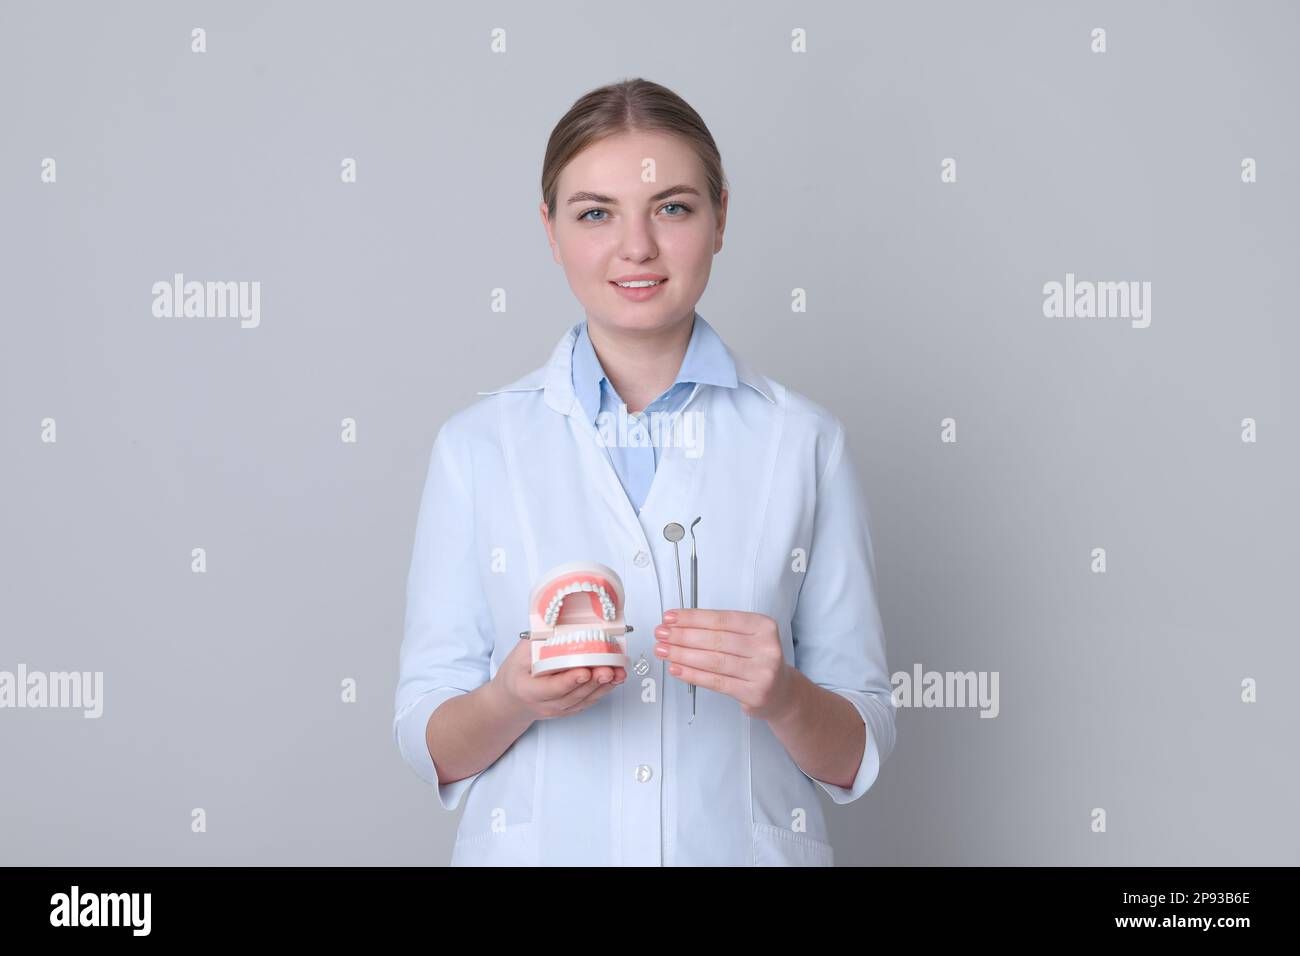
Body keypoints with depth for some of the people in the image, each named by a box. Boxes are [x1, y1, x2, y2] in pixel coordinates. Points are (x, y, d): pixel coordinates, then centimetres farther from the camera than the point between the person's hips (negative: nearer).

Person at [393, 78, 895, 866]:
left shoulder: (805, 442, -5)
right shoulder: (478, 445, -4)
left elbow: (856, 756, -3)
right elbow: (432, 749, -4)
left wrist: (782, 695, -21)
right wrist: (512, 700, -22)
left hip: (749, 845, 0)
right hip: (534, 846, 0)